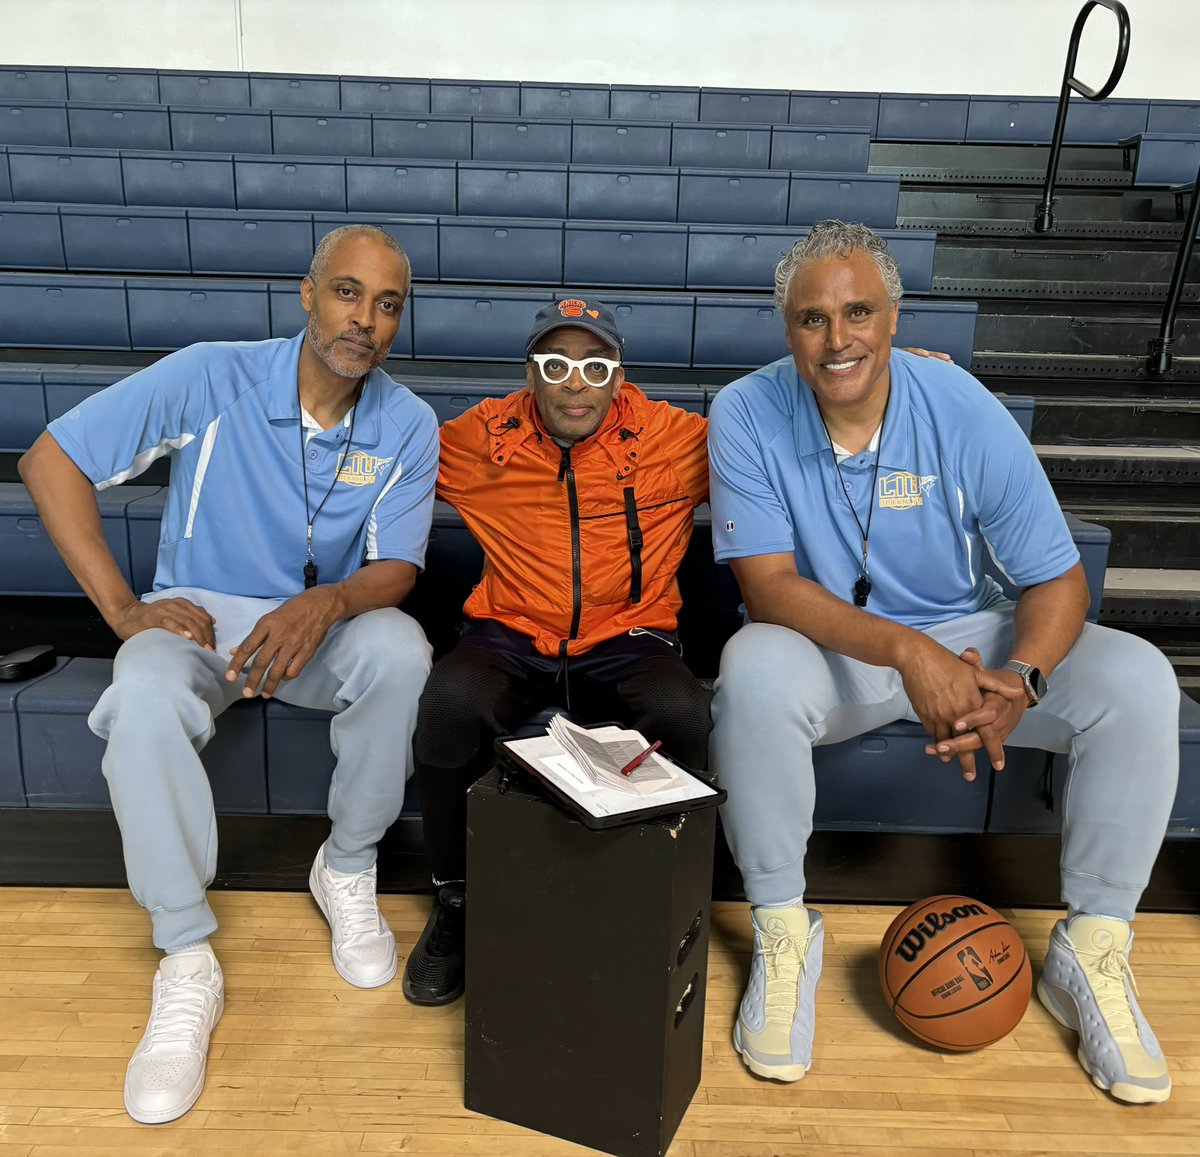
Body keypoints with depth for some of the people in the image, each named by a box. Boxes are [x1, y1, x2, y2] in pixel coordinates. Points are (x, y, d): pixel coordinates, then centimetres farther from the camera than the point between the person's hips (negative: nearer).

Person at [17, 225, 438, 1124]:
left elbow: (396, 568, -8)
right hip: (200, 616, -1)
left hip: (323, 621, 1)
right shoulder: (213, 378, -13)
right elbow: (51, 461, -8)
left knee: (399, 652, -32)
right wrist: (123, 607, -14)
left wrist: (326, 603, -32)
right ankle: (188, 967, -19)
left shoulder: (408, 427, -7)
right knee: (143, 701, -34)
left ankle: (348, 871, -8)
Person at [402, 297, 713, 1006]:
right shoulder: (483, 437, 4)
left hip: (627, 638, 0)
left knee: (683, 714, -32)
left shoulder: (673, 438, 0)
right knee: (450, 704, -31)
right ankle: (454, 901, -3)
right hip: (511, 636, 1)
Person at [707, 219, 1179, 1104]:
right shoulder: (747, 416, -14)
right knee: (754, 671, -35)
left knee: (1137, 681, -19)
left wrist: (1019, 680, -30)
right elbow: (768, 587, -21)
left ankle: (1092, 950, 0)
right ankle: (783, 931, -12)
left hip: (966, 637, 2)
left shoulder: (963, 410, -12)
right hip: (826, 649, -1)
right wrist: (906, 649, -35)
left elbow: (1057, 578, -10)